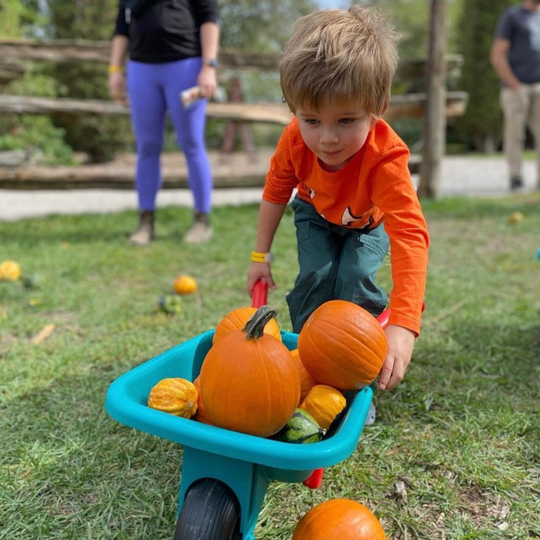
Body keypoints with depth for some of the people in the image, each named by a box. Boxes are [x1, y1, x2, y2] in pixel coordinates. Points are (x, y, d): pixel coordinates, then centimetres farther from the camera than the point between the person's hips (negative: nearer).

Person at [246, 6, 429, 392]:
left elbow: (411, 238, -54)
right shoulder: (295, 139, -32)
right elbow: (276, 193, -13)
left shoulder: (386, 160, -45)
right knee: (315, 278, -17)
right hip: (317, 216, 3)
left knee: (355, 279, -22)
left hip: (367, 222, -2)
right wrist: (261, 256, -6)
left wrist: (403, 326, -64)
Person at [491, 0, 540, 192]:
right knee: (515, 134, -6)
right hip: (516, 87, -5)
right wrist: (514, 84, -11)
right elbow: (497, 56, -4)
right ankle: (515, 177, -2)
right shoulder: (511, 16, 5)